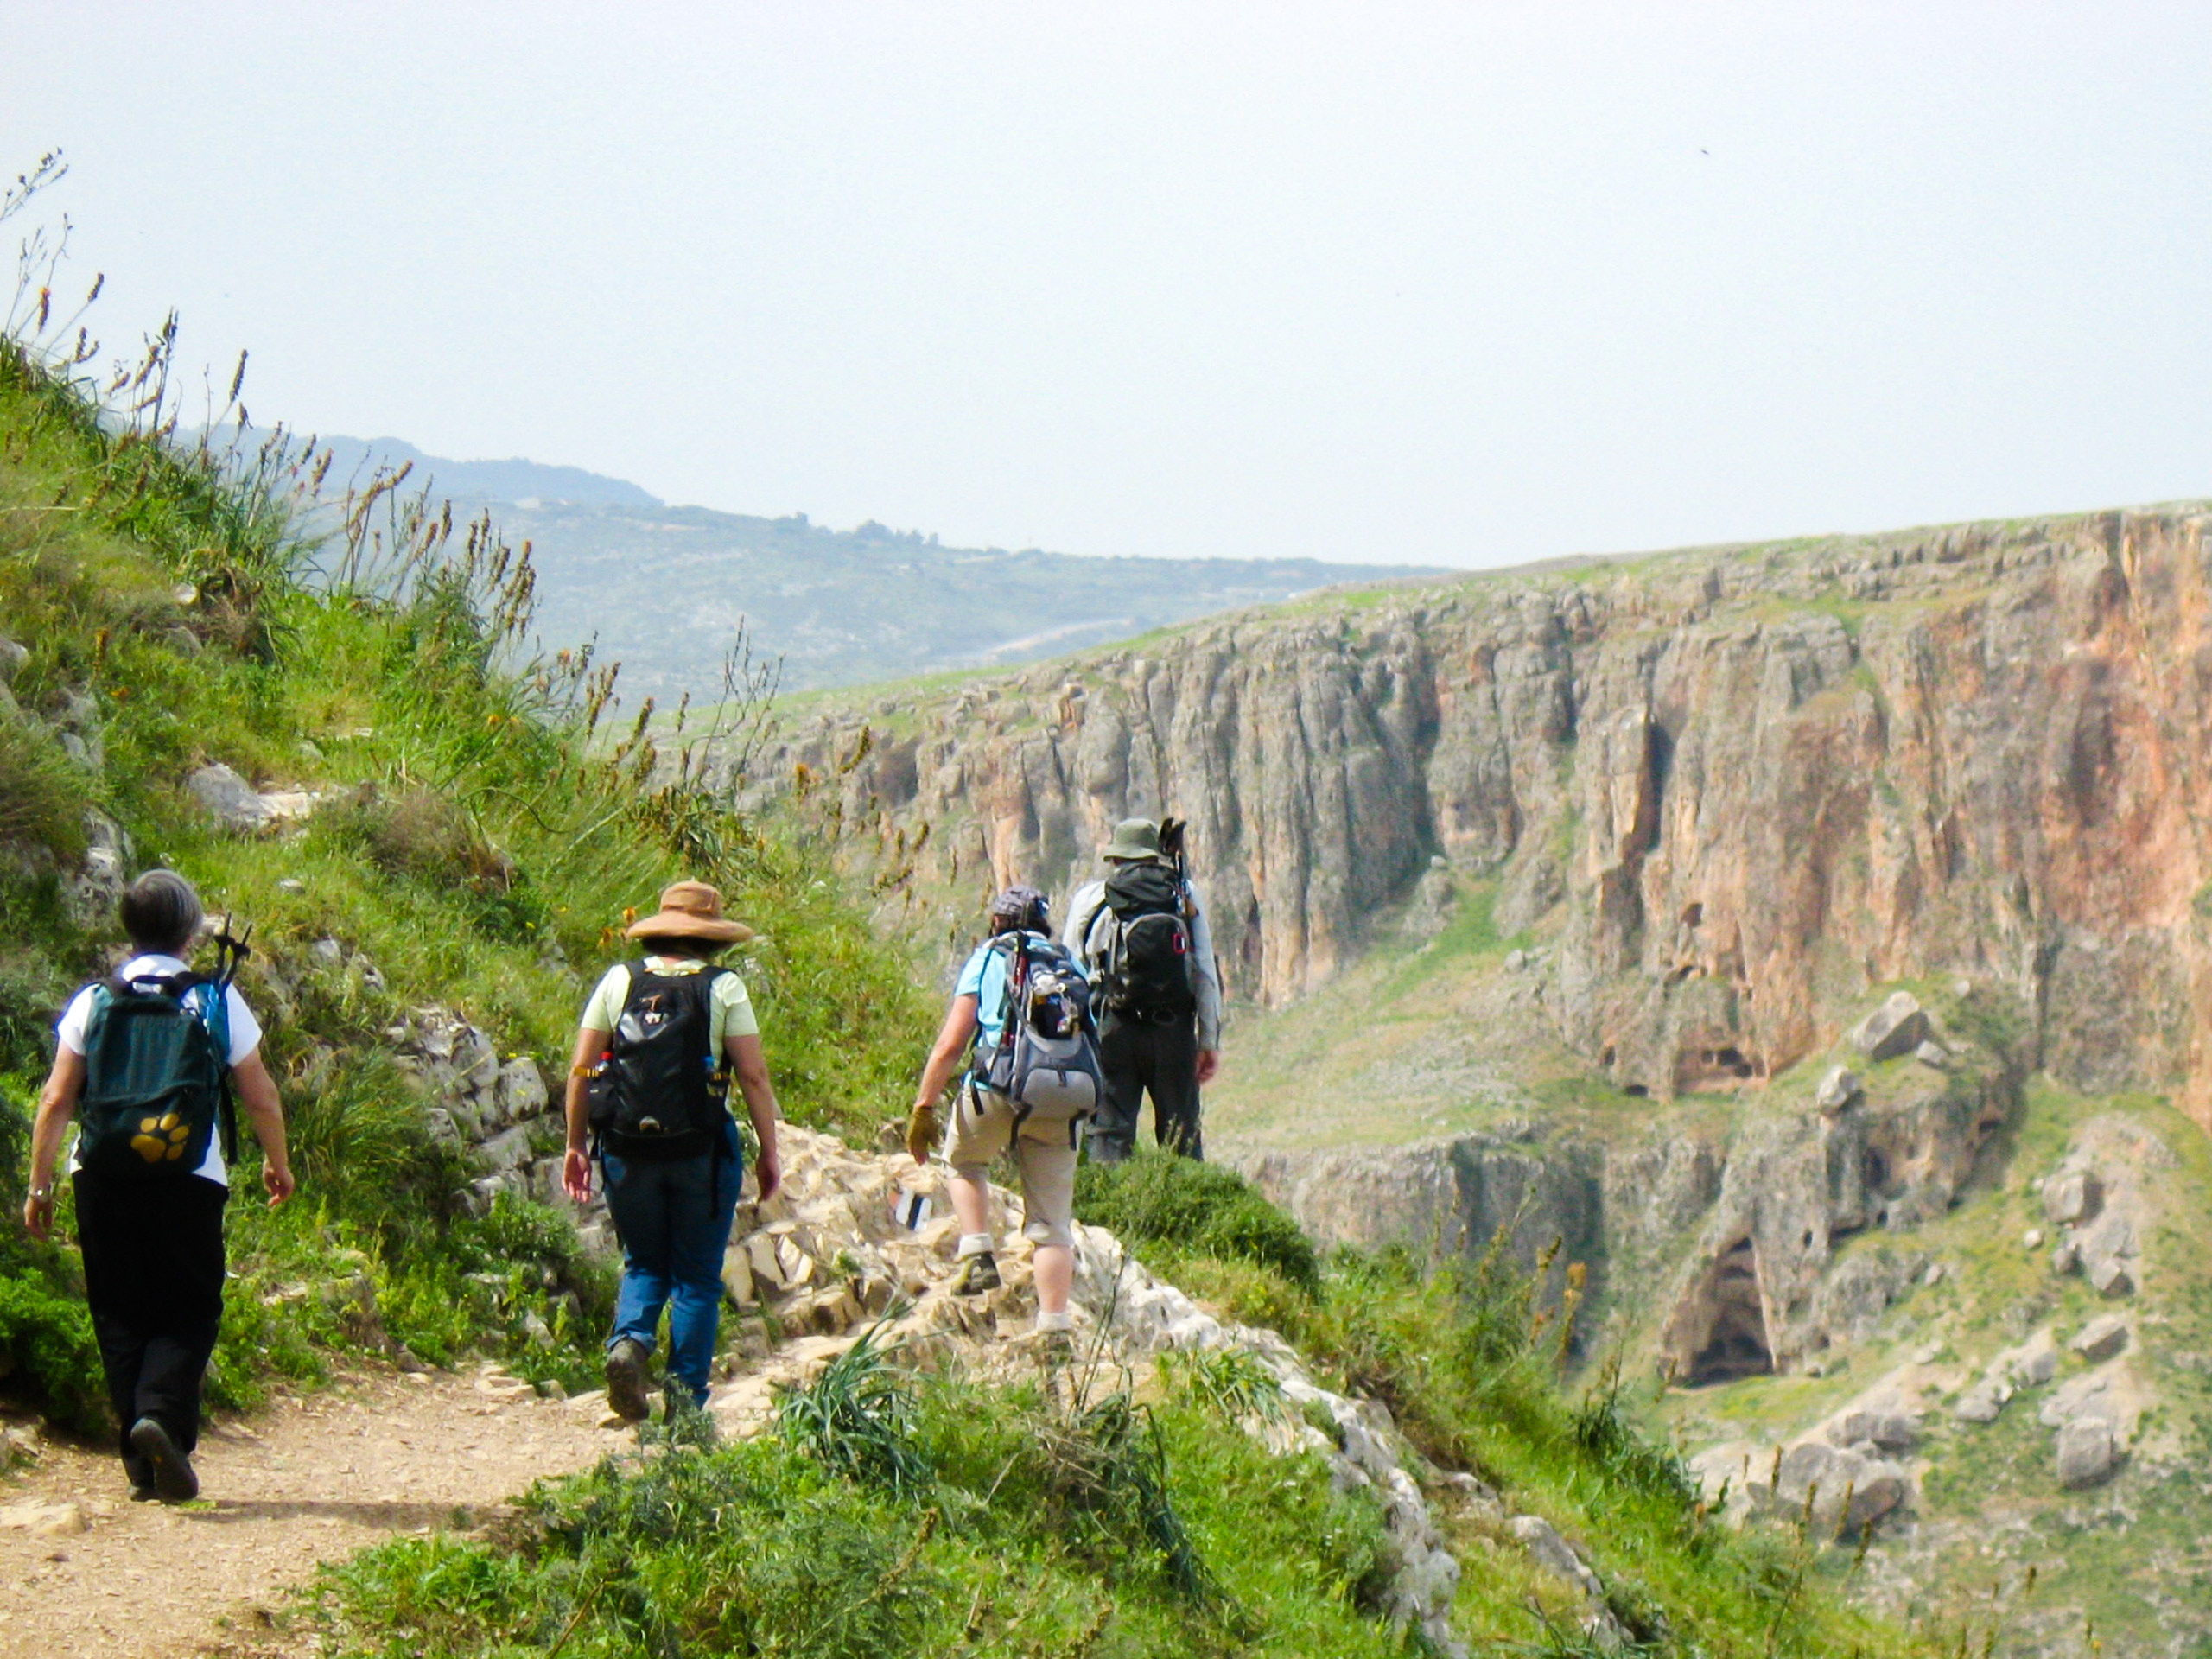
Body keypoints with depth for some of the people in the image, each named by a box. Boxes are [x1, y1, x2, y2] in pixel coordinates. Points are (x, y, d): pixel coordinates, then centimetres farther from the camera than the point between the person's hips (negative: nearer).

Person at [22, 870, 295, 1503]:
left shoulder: (93, 1003, 6)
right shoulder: (218, 1001, 2)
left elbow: (55, 1101, 3)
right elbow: (261, 1098, 6)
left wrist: (39, 1185, 11)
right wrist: (277, 1164, 22)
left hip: (102, 1179, 2)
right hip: (189, 1183, -2)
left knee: (120, 1315, 10)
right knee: (190, 1312, 6)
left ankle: (144, 1466, 8)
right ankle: (161, 1414, -20)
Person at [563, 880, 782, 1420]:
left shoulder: (619, 981, 5)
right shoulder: (724, 988, -2)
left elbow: (581, 1068, 3)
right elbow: (754, 1075, -6)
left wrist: (576, 1144, 11)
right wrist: (769, 1152, 1)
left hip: (627, 1149, 2)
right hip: (701, 1152, -2)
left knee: (643, 1264, 19)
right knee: (697, 1276, 9)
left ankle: (629, 1340, -8)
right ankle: (686, 1394, 7)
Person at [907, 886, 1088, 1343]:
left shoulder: (988, 959, 11)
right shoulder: (1072, 967, 21)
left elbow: (950, 1045, 3)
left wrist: (923, 1107, 6)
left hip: (998, 1090, -2)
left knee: (965, 1161, 28)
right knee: (1052, 1223, 7)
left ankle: (978, 1256, 10)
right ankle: (1054, 1329, 1)